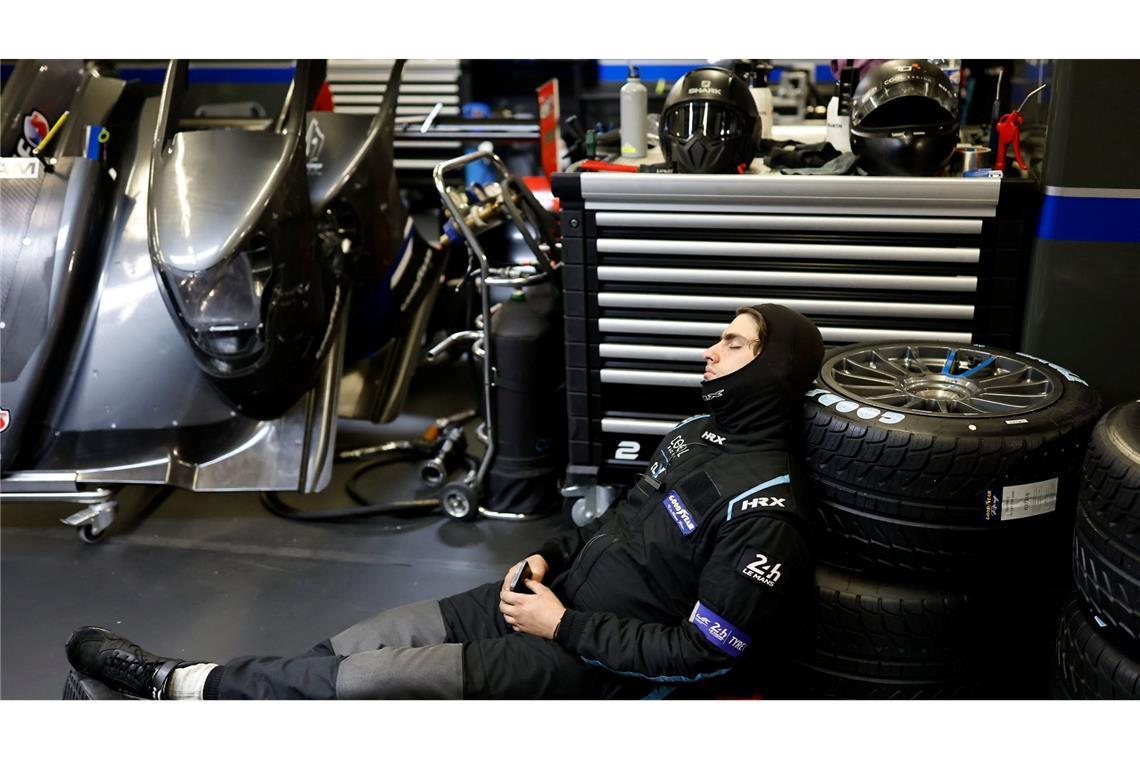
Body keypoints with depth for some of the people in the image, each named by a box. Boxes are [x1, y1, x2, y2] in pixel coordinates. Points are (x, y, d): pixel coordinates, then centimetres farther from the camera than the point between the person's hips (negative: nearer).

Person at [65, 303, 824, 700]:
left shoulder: (765, 511, -21)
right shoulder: (699, 432, 7)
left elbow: (704, 654, -20)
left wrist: (565, 628, -18)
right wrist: (549, 556, 3)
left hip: (599, 662, -8)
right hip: (562, 595, 9)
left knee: (375, 677, -14)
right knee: (366, 639, 0)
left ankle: (178, 683, 6)